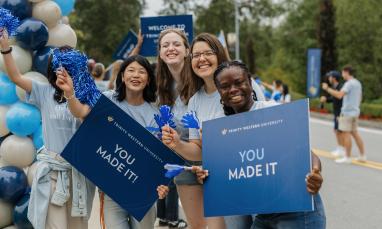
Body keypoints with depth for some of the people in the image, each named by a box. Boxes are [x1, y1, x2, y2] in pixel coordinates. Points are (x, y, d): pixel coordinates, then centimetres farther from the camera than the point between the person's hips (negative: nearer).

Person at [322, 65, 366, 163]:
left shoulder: (349, 83, -15)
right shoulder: (358, 83, 14)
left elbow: (339, 95, -27)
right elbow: (360, 97, 23)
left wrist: (327, 88, -21)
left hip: (347, 112, -9)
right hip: (355, 111, 9)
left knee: (346, 134, -4)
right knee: (354, 133, 14)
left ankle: (347, 157, -1)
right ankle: (362, 155, 16)